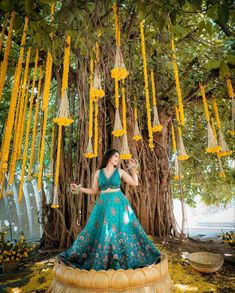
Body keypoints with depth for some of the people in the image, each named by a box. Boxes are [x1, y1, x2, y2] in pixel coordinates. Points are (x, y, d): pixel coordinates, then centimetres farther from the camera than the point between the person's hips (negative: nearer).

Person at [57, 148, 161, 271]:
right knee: (99, 232, 4)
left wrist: (133, 167, 1)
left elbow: (135, 183, 3)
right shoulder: (98, 172, 6)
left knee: (122, 230, 0)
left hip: (118, 204, -1)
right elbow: (94, 191, 11)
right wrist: (79, 189, 4)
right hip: (103, 205, 1)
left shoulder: (120, 171, 3)